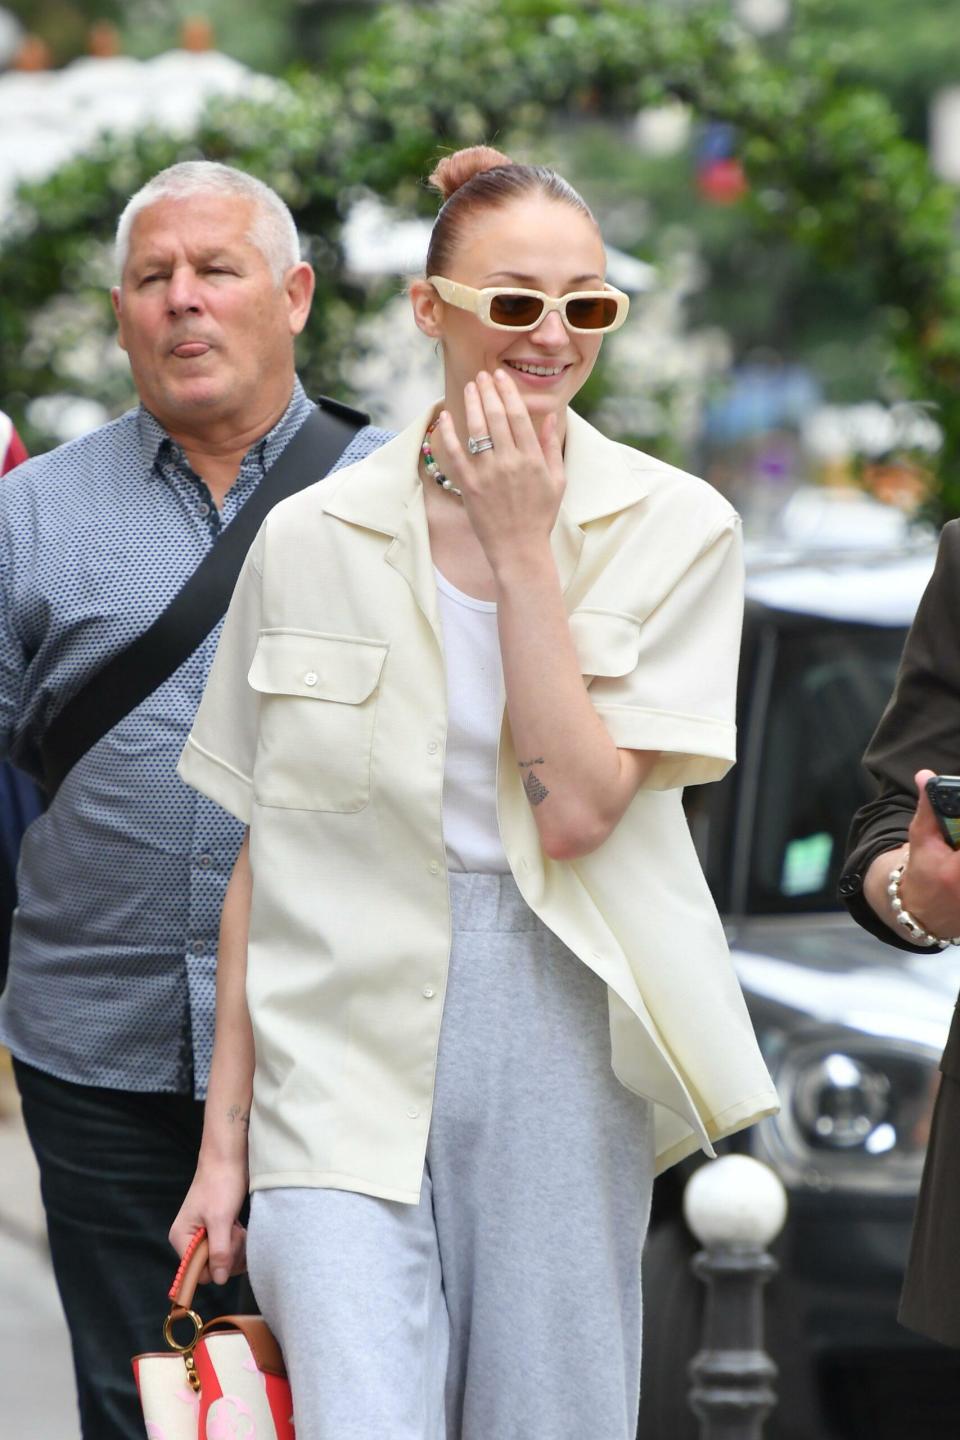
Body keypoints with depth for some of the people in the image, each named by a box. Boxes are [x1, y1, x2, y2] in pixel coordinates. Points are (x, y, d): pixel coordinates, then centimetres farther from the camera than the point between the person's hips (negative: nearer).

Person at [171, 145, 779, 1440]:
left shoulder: (673, 531, -1)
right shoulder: (311, 540, 3)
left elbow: (579, 808, -11)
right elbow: (262, 852, 6)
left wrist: (522, 546, -10)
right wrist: (225, 1133, 6)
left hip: (559, 1037, 0)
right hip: (346, 1047, 0)